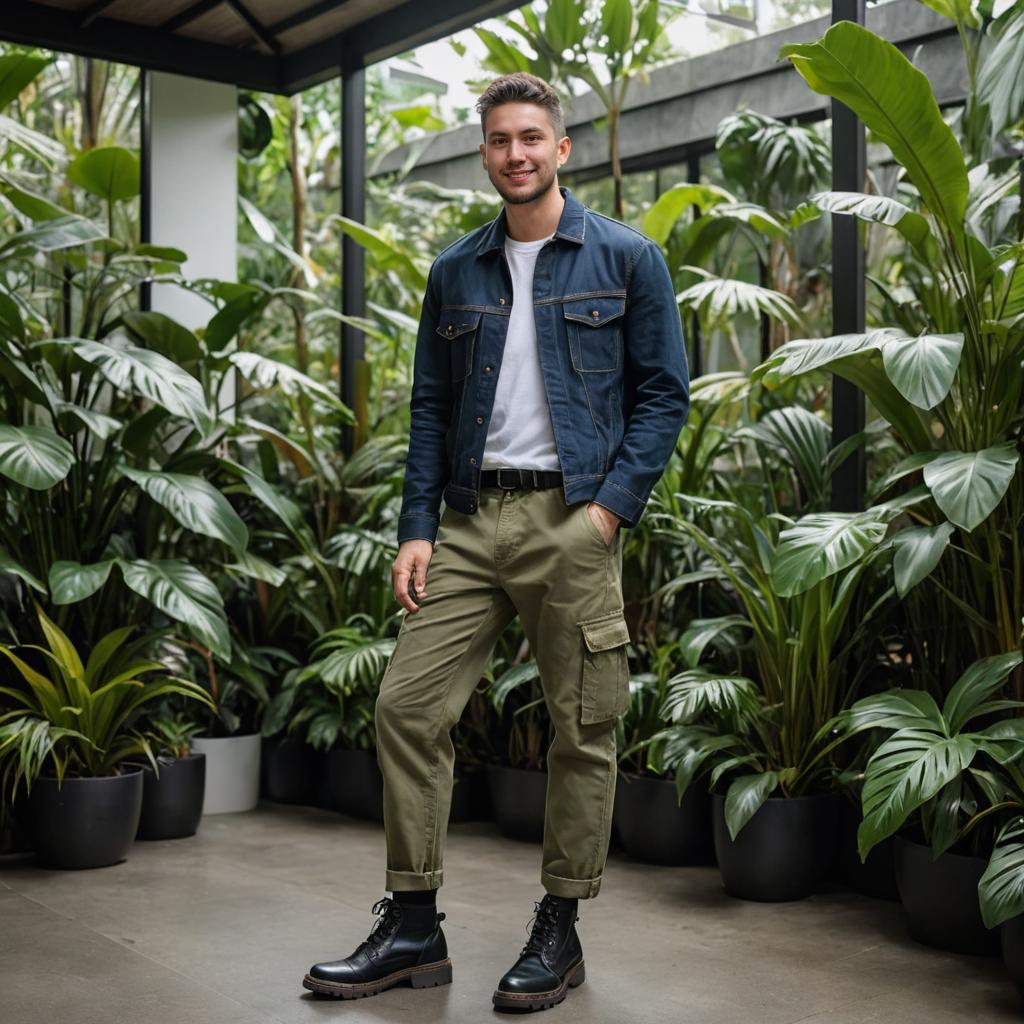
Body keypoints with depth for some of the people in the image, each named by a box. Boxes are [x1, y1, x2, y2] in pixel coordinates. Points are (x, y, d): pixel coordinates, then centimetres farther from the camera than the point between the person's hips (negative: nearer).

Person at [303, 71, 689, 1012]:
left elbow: (663, 393, 1)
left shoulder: (626, 258, 4)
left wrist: (612, 508, -10)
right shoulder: (456, 271, 14)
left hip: (572, 520, -3)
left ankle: (560, 932, 17)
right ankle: (413, 928, 11)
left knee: (584, 731, 2)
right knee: (408, 706, -1)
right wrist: (418, 528, 3)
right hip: (470, 520, 4)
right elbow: (430, 406, 13)